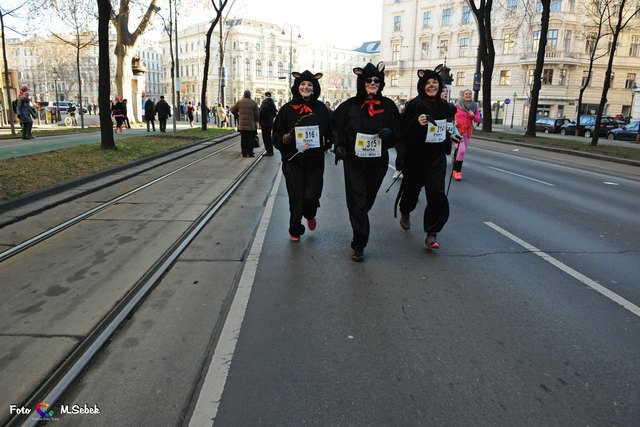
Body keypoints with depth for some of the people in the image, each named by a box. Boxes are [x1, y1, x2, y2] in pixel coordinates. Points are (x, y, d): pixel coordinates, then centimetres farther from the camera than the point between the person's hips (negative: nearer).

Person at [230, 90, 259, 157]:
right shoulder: (254, 103, -1)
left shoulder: (239, 102, 4)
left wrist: (237, 115, 25)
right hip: (251, 124, -2)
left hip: (241, 124, 2)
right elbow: (257, 114, -2)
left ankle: (244, 153, 7)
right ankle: (250, 153, 3)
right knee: (250, 139, 3)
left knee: (243, 139, 6)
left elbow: (232, 110, 9)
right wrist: (256, 121, 12)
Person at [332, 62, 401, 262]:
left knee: (369, 198, 14)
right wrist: (339, 146, -9)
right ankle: (359, 245, -2)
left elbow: (398, 129, 11)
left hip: (378, 162, 2)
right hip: (354, 160, -2)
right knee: (357, 200, -7)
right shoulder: (350, 105, 1)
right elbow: (336, 127, 7)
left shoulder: (388, 106, 6)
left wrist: (390, 132, -11)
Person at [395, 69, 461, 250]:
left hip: (437, 156, 3)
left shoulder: (444, 106, 8)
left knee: (437, 193, -10)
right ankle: (405, 212, 46)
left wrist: (450, 137, 11)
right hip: (416, 155, -3)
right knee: (412, 188, 13)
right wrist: (417, 123, -31)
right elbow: (402, 130, -16)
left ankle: (432, 233, -2)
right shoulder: (414, 104, -9)